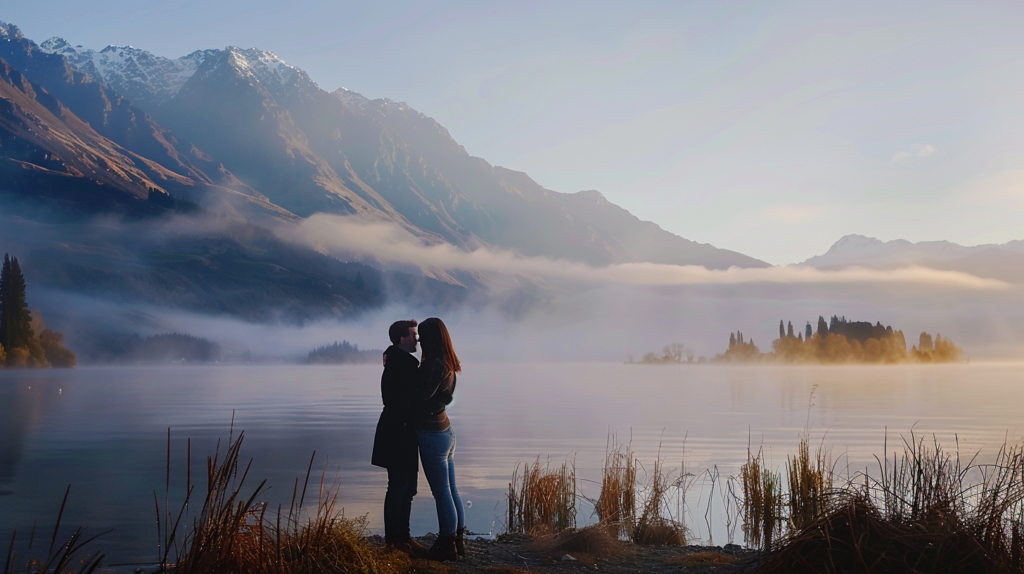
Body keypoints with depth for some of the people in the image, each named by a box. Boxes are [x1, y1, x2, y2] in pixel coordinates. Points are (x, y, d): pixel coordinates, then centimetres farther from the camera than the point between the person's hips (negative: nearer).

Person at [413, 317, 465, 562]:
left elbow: (420, 395, -22)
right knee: (451, 491, 15)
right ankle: (458, 541, 23)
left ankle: (447, 546, 8)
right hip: (445, 430, 9)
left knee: (442, 494, 0)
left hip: (432, 434, -9)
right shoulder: (448, 364, 9)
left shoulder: (434, 365, -19)